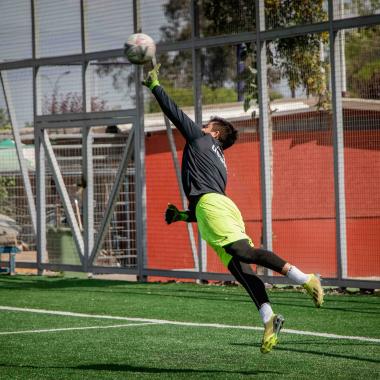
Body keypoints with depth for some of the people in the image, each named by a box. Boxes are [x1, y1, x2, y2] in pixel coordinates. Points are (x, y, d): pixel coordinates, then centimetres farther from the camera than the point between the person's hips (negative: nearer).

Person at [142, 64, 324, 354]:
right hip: (223, 206, 8)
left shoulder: (201, 140, 18)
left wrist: (155, 85, 27)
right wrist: (183, 215, 40)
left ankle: (304, 278, -34)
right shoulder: (219, 164, 37)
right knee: (240, 268, -6)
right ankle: (269, 319, -22)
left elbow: (174, 112, 17)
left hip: (209, 203, -8)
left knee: (242, 251, -23)